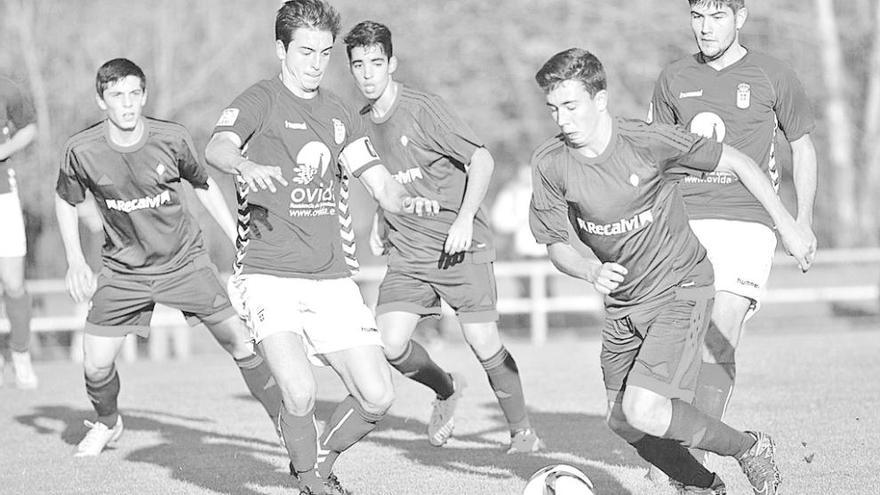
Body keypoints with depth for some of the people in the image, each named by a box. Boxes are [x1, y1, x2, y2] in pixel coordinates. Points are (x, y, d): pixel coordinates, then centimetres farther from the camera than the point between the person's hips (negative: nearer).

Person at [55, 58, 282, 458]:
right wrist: (75, 262, -1)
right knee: (96, 364, -5)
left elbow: (203, 185, 5)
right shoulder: (82, 151, -14)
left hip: (184, 260, 0)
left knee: (242, 344, -11)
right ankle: (106, 424, 28)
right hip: (124, 270, 1)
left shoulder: (171, 139, -14)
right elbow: (65, 201, 6)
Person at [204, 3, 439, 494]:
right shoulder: (260, 101, -2)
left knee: (377, 398, -3)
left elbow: (381, 184, 10)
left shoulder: (340, 114, 15)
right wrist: (246, 166, -46)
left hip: (333, 279, 5)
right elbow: (217, 148, -22)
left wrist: (408, 201, -14)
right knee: (300, 394, -22)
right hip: (269, 274, -5)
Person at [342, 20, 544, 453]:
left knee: (485, 344, -9)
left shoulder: (423, 109, -11)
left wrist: (464, 220, -20)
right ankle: (446, 389, 17)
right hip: (407, 255, 5)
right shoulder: (361, 123, 7)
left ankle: (522, 430, 13)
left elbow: (482, 161, -11)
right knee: (390, 344, -14)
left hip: (460, 246, -5)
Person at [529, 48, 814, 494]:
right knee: (623, 424, 9)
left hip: (680, 290, -6)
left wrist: (787, 225, -8)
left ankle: (750, 448, 3)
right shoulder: (549, 164, -9)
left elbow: (735, 162, -10)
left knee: (643, 411, -20)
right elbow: (555, 245, 0)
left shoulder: (646, 142, -21)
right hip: (622, 303, 6)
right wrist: (591, 272, -21)